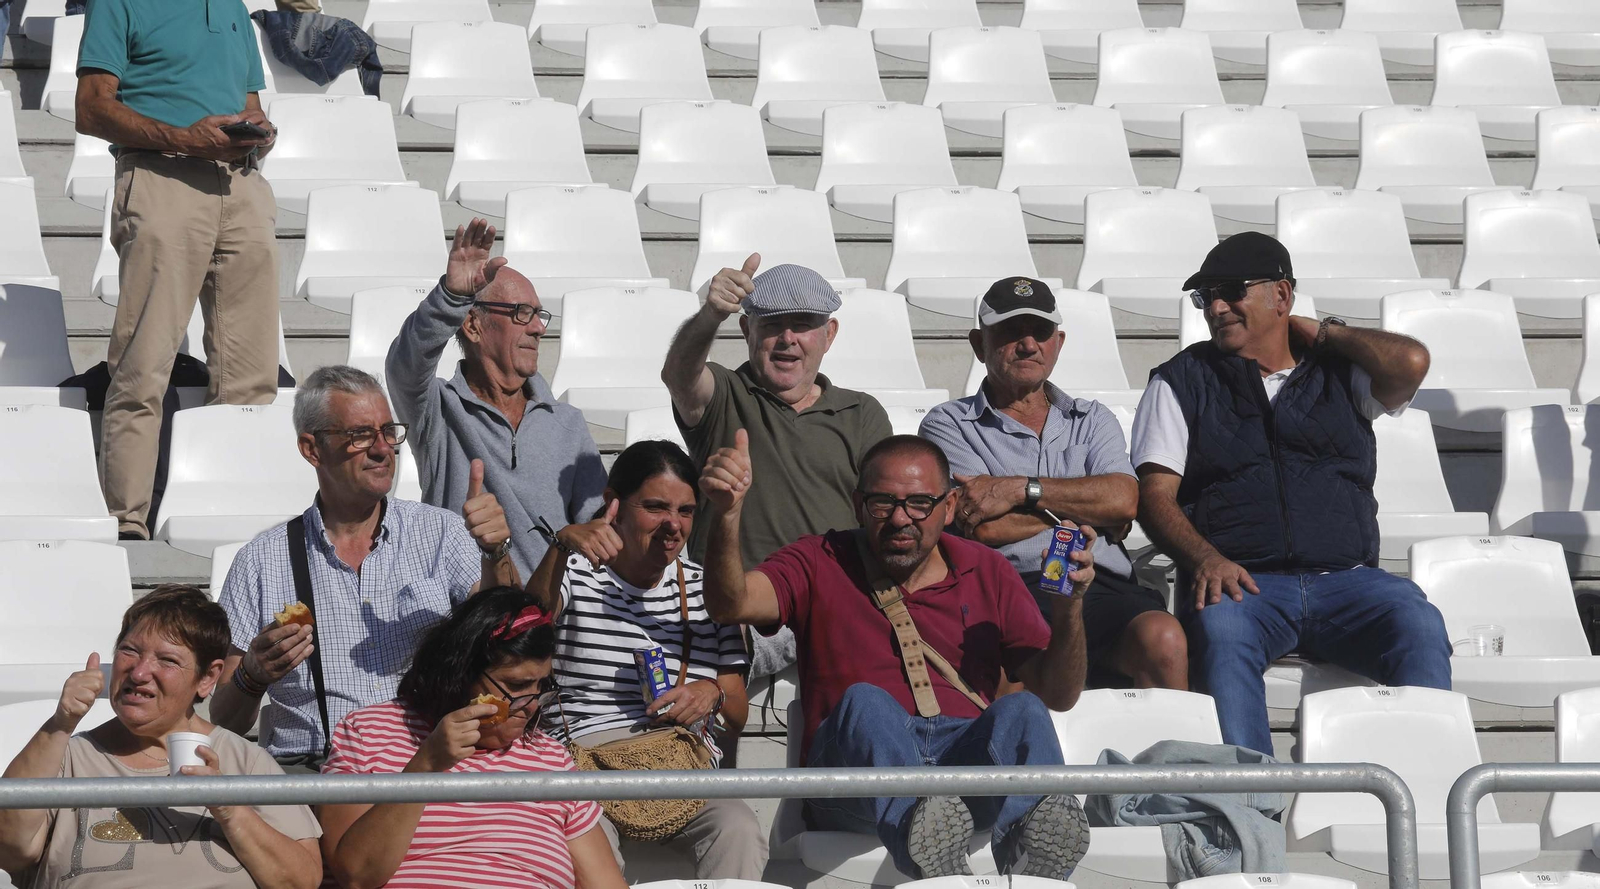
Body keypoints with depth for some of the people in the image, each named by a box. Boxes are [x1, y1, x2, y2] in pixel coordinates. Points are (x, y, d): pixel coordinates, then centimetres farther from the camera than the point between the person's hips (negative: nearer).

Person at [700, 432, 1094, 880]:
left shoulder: (986, 571, 22)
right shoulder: (819, 563, 18)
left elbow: (1058, 694, 18)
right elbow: (731, 605, -3)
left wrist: (1070, 604, 0)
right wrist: (727, 515, -21)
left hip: (973, 758, 2)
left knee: (1022, 711, -28)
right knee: (865, 703, -33)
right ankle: (916, 823, -64)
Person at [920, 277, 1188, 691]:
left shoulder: (1092, 420, 27)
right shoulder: (949, 424, 16)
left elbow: (1124, 500, 5)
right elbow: (986, 528, 0)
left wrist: (1020, 490, -2)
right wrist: (1083, 505, 8)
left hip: (1104, 588, 3)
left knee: (1162, 638, -32)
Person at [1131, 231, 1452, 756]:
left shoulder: (1342, 373, 22)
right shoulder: (1182, 382, 19)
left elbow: (1411, 363, -1)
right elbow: (1155, 495, 8)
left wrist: (1319, 334, 15)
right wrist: (1204, 558, -13)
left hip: (1344, 579, 1)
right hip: (1240, 580, -1)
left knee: (1417, 623, -30)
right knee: (1219, 629, -36)